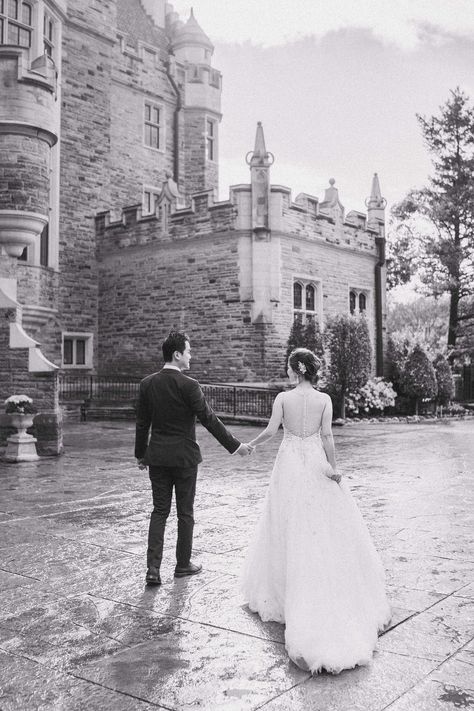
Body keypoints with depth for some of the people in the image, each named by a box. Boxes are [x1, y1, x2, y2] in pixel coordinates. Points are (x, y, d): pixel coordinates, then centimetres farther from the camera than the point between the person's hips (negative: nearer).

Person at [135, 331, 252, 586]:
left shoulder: (147, 384, 1)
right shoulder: (188, 385, -15)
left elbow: (142, 423, 7)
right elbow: (209, 419, -14)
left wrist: (141, 454, 19)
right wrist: (235, 445, -7)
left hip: (157, 457, 5)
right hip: (184, 457, -4)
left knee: (159, 511, 10)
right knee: (185, 513, 11)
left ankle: (153, 568, 2)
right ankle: (183, 564, 23)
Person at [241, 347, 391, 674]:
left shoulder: (283, 398, -8)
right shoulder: (324, 399, -6)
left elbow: (271, 430, -12)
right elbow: (327, 436, -10)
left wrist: (251, 444, 5)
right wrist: (333, 468, -5)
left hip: (290, 464, 0)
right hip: (316, 463, 1)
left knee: (290, 528, 10)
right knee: (325, 527, 10)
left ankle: (282, 593, 20)